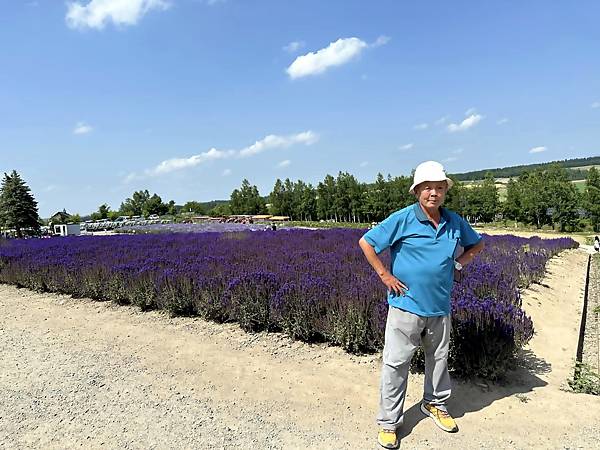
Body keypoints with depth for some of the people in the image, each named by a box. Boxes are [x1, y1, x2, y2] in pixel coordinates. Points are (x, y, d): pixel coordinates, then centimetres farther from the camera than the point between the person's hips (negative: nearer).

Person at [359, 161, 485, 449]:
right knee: (396, 365, 2)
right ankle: (388, 422, 18)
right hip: (406, 305, -5)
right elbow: (366, 243, -9)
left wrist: (459, 264, 6)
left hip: (440, 307, 5)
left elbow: (477, 244, 22)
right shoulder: (402, 219, -12)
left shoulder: (455, 222, 3)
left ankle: (435, 404, 45)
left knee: (438, 358, 21)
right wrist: (384, 275, -10)